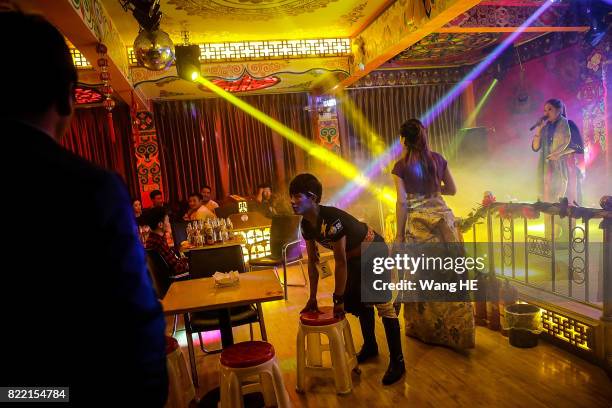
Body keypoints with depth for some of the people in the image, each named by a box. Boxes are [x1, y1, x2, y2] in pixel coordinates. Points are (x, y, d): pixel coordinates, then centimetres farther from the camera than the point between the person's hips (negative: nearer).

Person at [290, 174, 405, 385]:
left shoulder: (332, 219, -35)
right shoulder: (307, 224, -10)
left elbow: (340, 262, -31)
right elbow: (312, 261, -3)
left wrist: (338, 299, -24)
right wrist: (312, 298, -2)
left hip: (375, 253, -9)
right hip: (355, 257, 9)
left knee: (384, 305, -8)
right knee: (359, 303, 19)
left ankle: (397, 362, 4)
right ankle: (370, 347, 40)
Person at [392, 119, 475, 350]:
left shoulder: (401, 167, -8)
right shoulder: (438, 159, 4)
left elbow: (402, 202, -10)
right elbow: (452, 190, 11)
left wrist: (399, 233, -4)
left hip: (418, 224, -3)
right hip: (442, 218, 4)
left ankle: (426, 329, 24)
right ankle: (456, 329, 20)